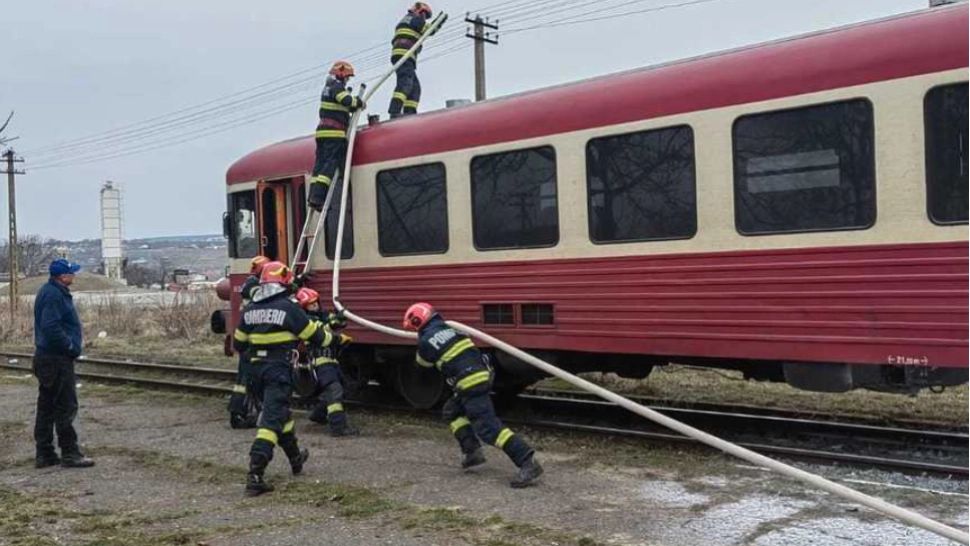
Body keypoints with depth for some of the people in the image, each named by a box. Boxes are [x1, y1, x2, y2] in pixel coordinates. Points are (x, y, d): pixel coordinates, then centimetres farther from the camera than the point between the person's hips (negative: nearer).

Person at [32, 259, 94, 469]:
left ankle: (45, 454, 19)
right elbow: (51, 327, -26)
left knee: (46, 407, 13)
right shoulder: (53, 295, -18)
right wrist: (72, 347, -16)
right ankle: (69, 454, -1)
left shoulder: (50, 292, 15)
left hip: (46, 357, 11)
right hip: (57, 359, -11)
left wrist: (72, 347, 13)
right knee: (66, 406, -5)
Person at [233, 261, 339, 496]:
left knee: (280, 410, 24)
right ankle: (255, 476, -18)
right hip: (279, 369, -7)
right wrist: (332, 337, 20)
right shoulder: (289, 308, -10)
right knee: (271, 419, -9)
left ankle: (295, 458, 43)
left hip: (257, 369, 7)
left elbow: (238, 343, 16)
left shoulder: (249, 310, 7)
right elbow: (315, 336, -1)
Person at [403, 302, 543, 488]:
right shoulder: (450, 328, 13)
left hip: (470, 384, -9)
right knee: (452, 410, 25)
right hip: (482, 374, 9)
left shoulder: (425, 342, -5)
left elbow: (424, 362, 17)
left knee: (487, 426, -14)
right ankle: (472, 451, 18)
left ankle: (528, 462, -23)